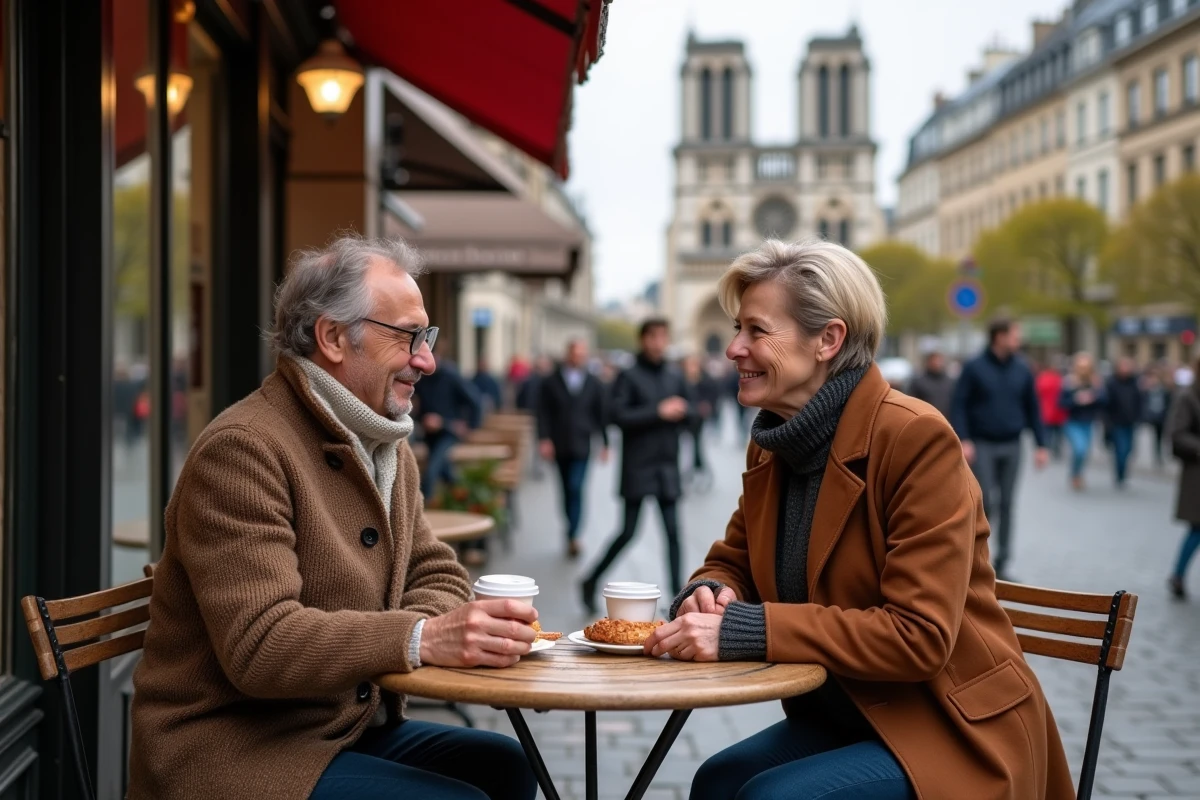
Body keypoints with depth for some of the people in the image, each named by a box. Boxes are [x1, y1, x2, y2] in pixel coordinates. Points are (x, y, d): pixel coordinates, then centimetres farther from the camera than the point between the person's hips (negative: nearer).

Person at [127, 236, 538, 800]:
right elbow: (258, 644, -27)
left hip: (350, 727, 9)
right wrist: (422, 638, -34)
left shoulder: (388, 446, 13)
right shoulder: (242, 449, -19)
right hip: (231, 753, -9)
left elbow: (434, 575, 13)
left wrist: (444, 623, -12)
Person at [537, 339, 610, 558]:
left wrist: (605, 443, 8)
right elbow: (544, 413, 0)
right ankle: (573, 533, 22)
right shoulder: (552, 382, 3)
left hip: (582, 446, -1)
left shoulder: (593, 384, 5)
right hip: (560, 446, 2)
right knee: (567, 490, 11)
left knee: (576, 489, -13)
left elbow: (601, 414, 8)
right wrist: (544, 439, -10)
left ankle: (572, 535, -16)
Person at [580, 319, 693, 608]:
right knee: (629, 531, -2)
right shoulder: (629, 377, -4)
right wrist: (658, 412, -16)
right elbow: (617, 415, -14)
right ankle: (591, 582, 14)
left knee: (673, 530, 0)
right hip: (637, 465, -4)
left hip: (667, 465, 4)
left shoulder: (675, 376, 11)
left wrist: (680, 412, -7)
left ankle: (677, 590, 4)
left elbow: (687, 415, 17)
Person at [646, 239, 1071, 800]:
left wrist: (742, 630, -30)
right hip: (843, 717, 6)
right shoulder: (771, 445, 3)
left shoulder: (916, 438, -20)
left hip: (954, 733, -6)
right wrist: (709, 596, -12)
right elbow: (731, 563, 14)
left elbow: (918, 636, -24)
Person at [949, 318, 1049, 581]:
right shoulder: (974, 368, -6)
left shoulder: (1022, 369, 5)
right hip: (982, 445, -4)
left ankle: (1001, 563, 14)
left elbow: (1032, 408, 9)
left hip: (1011, 445, 4)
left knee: (1006, 504, 7)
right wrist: (964, 441, -16)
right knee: (986, 502, -8)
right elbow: (958, 405, -7)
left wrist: (1040, 444, 5)